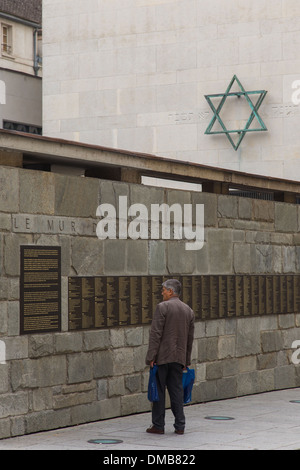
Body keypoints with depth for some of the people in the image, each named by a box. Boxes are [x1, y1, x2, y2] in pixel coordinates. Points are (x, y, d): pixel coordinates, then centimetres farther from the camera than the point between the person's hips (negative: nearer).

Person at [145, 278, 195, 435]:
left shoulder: (162, 307, -8)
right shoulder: (188, 310, 11)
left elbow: (155, 333, -13)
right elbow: (190, 338, 14)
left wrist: (151, 356, -12)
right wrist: (186, 360, 19)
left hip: (162, 357, -5)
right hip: (179, 357, 5)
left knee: (159, 391, 1)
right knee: (177, 391, 8)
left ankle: (158, 425, 4)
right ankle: (180, 426, 7)